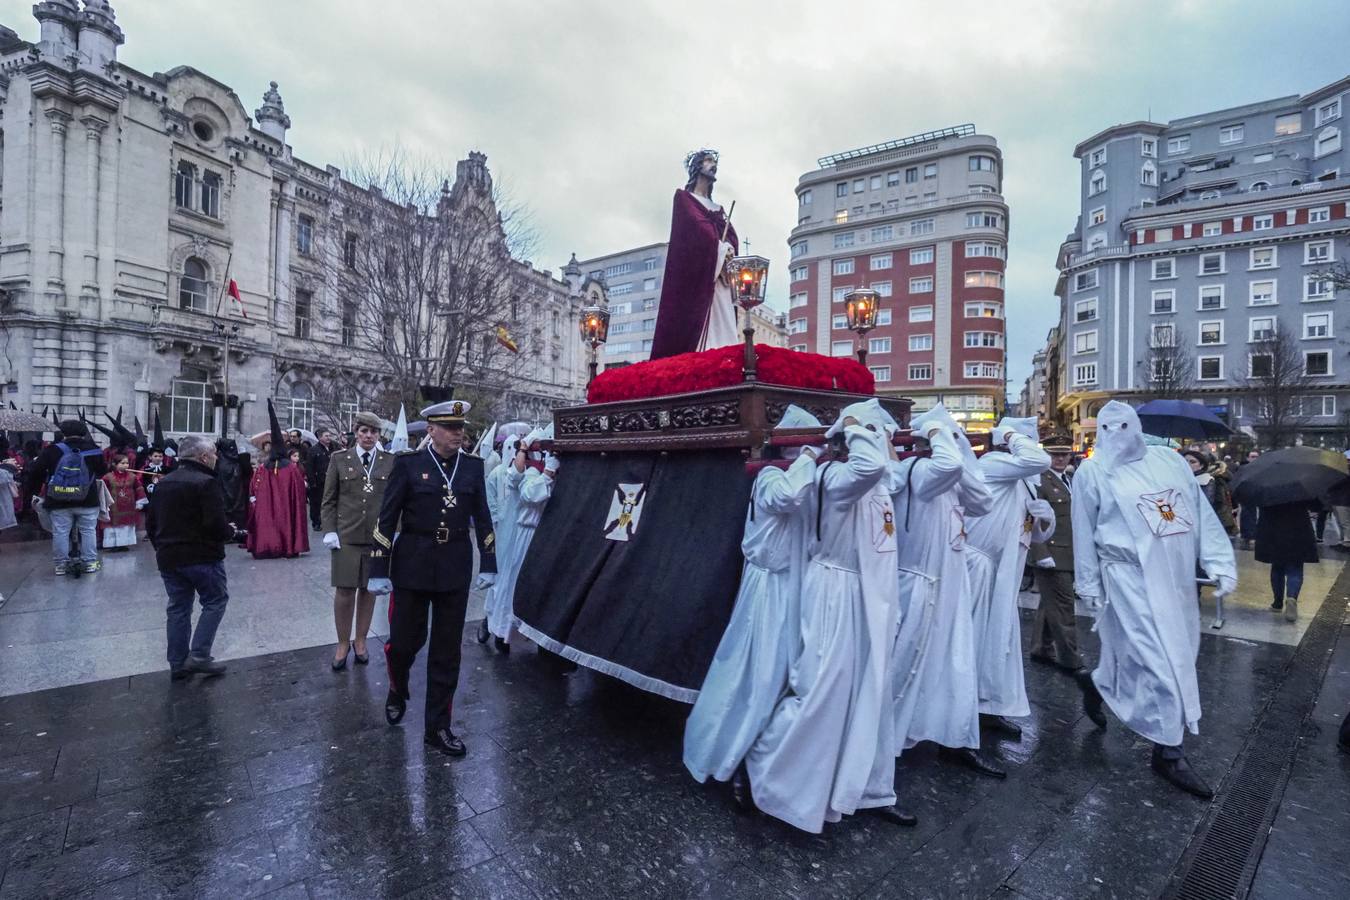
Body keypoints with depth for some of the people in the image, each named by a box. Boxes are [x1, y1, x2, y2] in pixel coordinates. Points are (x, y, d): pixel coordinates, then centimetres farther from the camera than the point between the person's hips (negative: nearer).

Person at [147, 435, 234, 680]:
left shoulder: (164, 483, 11)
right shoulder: (205, 482, -16)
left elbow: (152, 523, 17)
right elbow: (216, 524, -22)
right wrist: (230, 532, -2)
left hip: (168, 558, 8)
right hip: (202, 556, -8)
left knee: (178, 608, 13)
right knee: (215, 601, 6)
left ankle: (178, 665, 18)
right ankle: (199, 655, 0)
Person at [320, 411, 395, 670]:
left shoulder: (391, 461, 2)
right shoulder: (339, 459, 4)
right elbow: (328, 500, 6)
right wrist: (329, 531, -4)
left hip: (378, 536, 0)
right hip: (346, 535, 0)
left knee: (369, 589, 10)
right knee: (345, 590, 4)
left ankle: (361, 640, 26)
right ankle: (343, 643, 22)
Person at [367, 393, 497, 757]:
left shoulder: (473, 465, 2)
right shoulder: (408, 463, -6)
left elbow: (482, 518, 8)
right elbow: (386, 519, -4)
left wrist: (488, 564, 8)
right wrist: (378, 571, -6)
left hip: (455, 568, 2)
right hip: (413, 566, -2)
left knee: (447, 651, 8)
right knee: (404, 640, 10)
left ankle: (437, 728, 24)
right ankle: (397, 692, 45)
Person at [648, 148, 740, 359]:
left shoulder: (718, 209, 28)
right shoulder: (684, 197, 11)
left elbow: (732, 236, 13)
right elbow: (697, 226, -6)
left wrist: (729, 250, -10)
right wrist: (720, 251, -13)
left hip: (720, 275, 6)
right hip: (696, 273, -6)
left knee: (722, 329, -6)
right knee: (697, 325, -18)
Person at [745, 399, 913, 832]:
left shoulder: (875, 484, 8)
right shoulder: (837, 476, -20)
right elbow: (871, 466, -41)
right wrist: (856, 429, -26)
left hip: (868, 597, 9)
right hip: (837, 595, -9)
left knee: (869, 695, 18)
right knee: (821, 694, -1)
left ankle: (870, 790, 35)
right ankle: (757, 764, 20)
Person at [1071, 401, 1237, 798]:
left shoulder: (1169, 459, 8)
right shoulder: (1092, 472, -5)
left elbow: (1202, 514, 9)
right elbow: (1084, 533, -2)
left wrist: (1220, 563, 2)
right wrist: (1089, 586, -1)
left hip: (1176, 575, 6)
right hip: (1131, 577, -6)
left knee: (1175, 652, 16)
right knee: (1158, 659, -3)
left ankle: (1096, 683, 40)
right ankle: (1168, 752, 12)